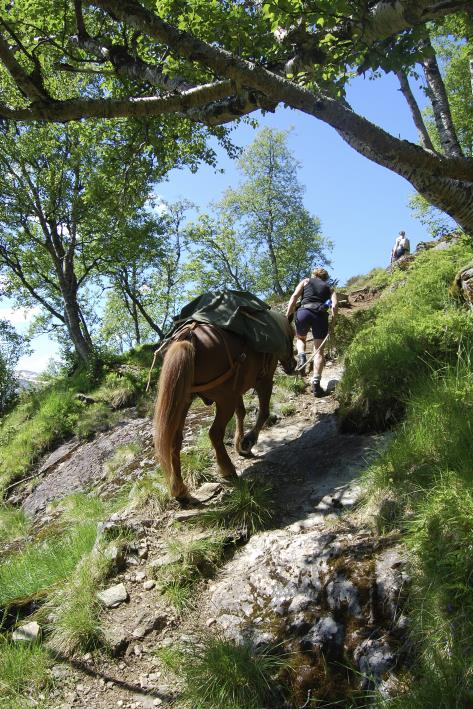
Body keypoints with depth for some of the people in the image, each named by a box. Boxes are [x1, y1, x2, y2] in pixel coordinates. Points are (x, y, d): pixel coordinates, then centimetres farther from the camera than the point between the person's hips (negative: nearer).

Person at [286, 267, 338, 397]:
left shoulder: (306, 281, 22)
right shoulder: (329, 288, 25)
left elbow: (294, 296, 6)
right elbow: (335, 305, 5)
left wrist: (287, 316, 3)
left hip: (304, 311, 0)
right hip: (321, 314, 0)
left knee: (300, 338, 28)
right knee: (319, 350, 4)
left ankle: (301, 356, -3)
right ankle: (316, 382, -8)